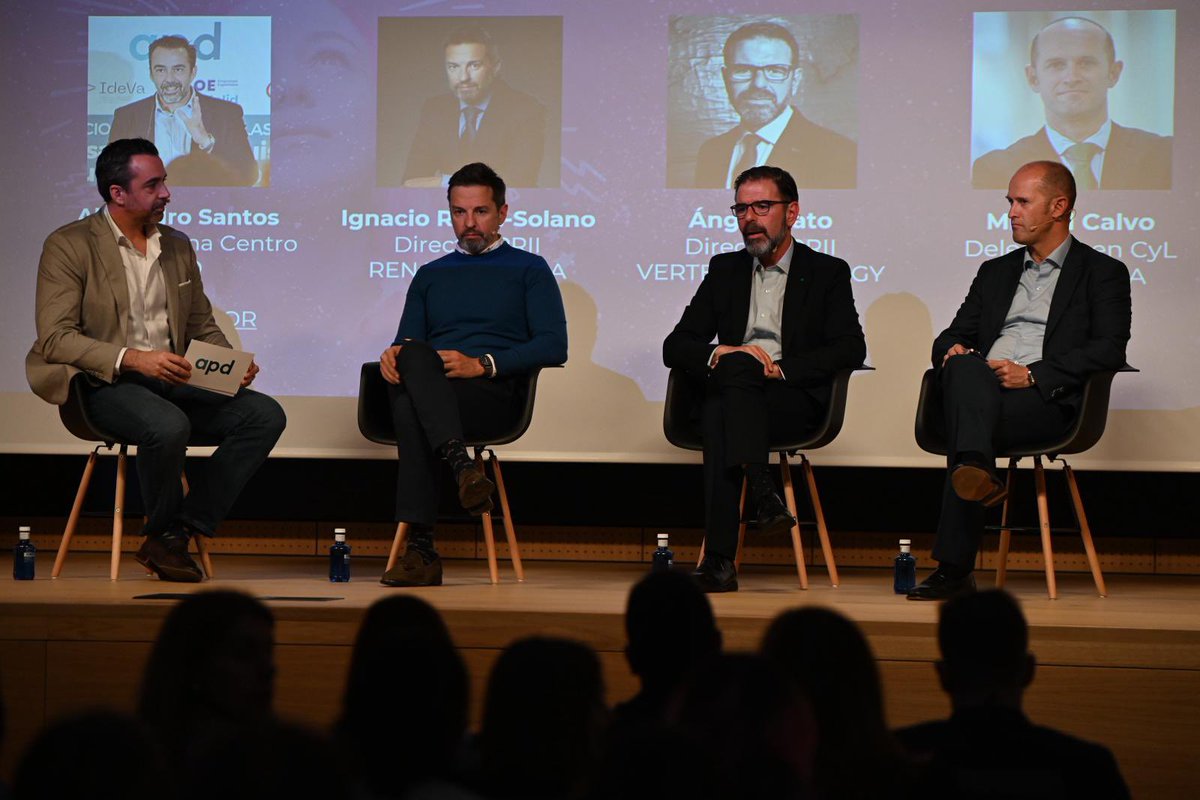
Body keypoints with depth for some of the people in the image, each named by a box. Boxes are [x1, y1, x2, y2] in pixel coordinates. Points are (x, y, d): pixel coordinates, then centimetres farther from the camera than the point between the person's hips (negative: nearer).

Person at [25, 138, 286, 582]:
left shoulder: (178, 245, 16)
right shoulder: (69, 246, -4)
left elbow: (203, 326, 21)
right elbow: (55, 338, -13)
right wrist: (132, 359, -26)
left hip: (175, 381, 7)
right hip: (105, 384, -7)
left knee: (265, 414, -15)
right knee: (169, 426, -37)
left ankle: (178, 534, -14)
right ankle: (162, 535, -9)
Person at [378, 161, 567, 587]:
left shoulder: (529, 270, 17)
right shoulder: (430, 275, 31)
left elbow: (553, 346, 3)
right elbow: (408, 341, 21)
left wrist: (482, 364, -11)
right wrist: (393, 355, -7)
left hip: (497, 391, -3)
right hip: (429, 388, 3)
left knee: (409, 404, -37)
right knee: (411, 357, -37)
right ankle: (461, 465, -53)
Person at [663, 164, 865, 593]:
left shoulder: (827, 272, 14)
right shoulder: (725, 270, 23)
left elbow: (850, 348, -1)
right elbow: (675, 347, 15)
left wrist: (781, 368, -14)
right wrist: (719, 354, -8)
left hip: (794, 400, -3)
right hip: (730, 391, 3)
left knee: (721, 413, -35)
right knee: (734, 367, -36)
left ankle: (720, 560, -45)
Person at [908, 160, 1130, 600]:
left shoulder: (1103, 273, 13)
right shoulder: (996, 271, 31)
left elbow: (1109, 350, -2)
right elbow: (954, 335, 27)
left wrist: (1033, 375, -14)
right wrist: (953, 350, -1)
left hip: (1046, 399, -4)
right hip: (978, 393, 4)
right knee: (967, 369, -33)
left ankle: (954, 566, -44)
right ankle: (978, 474, -58)